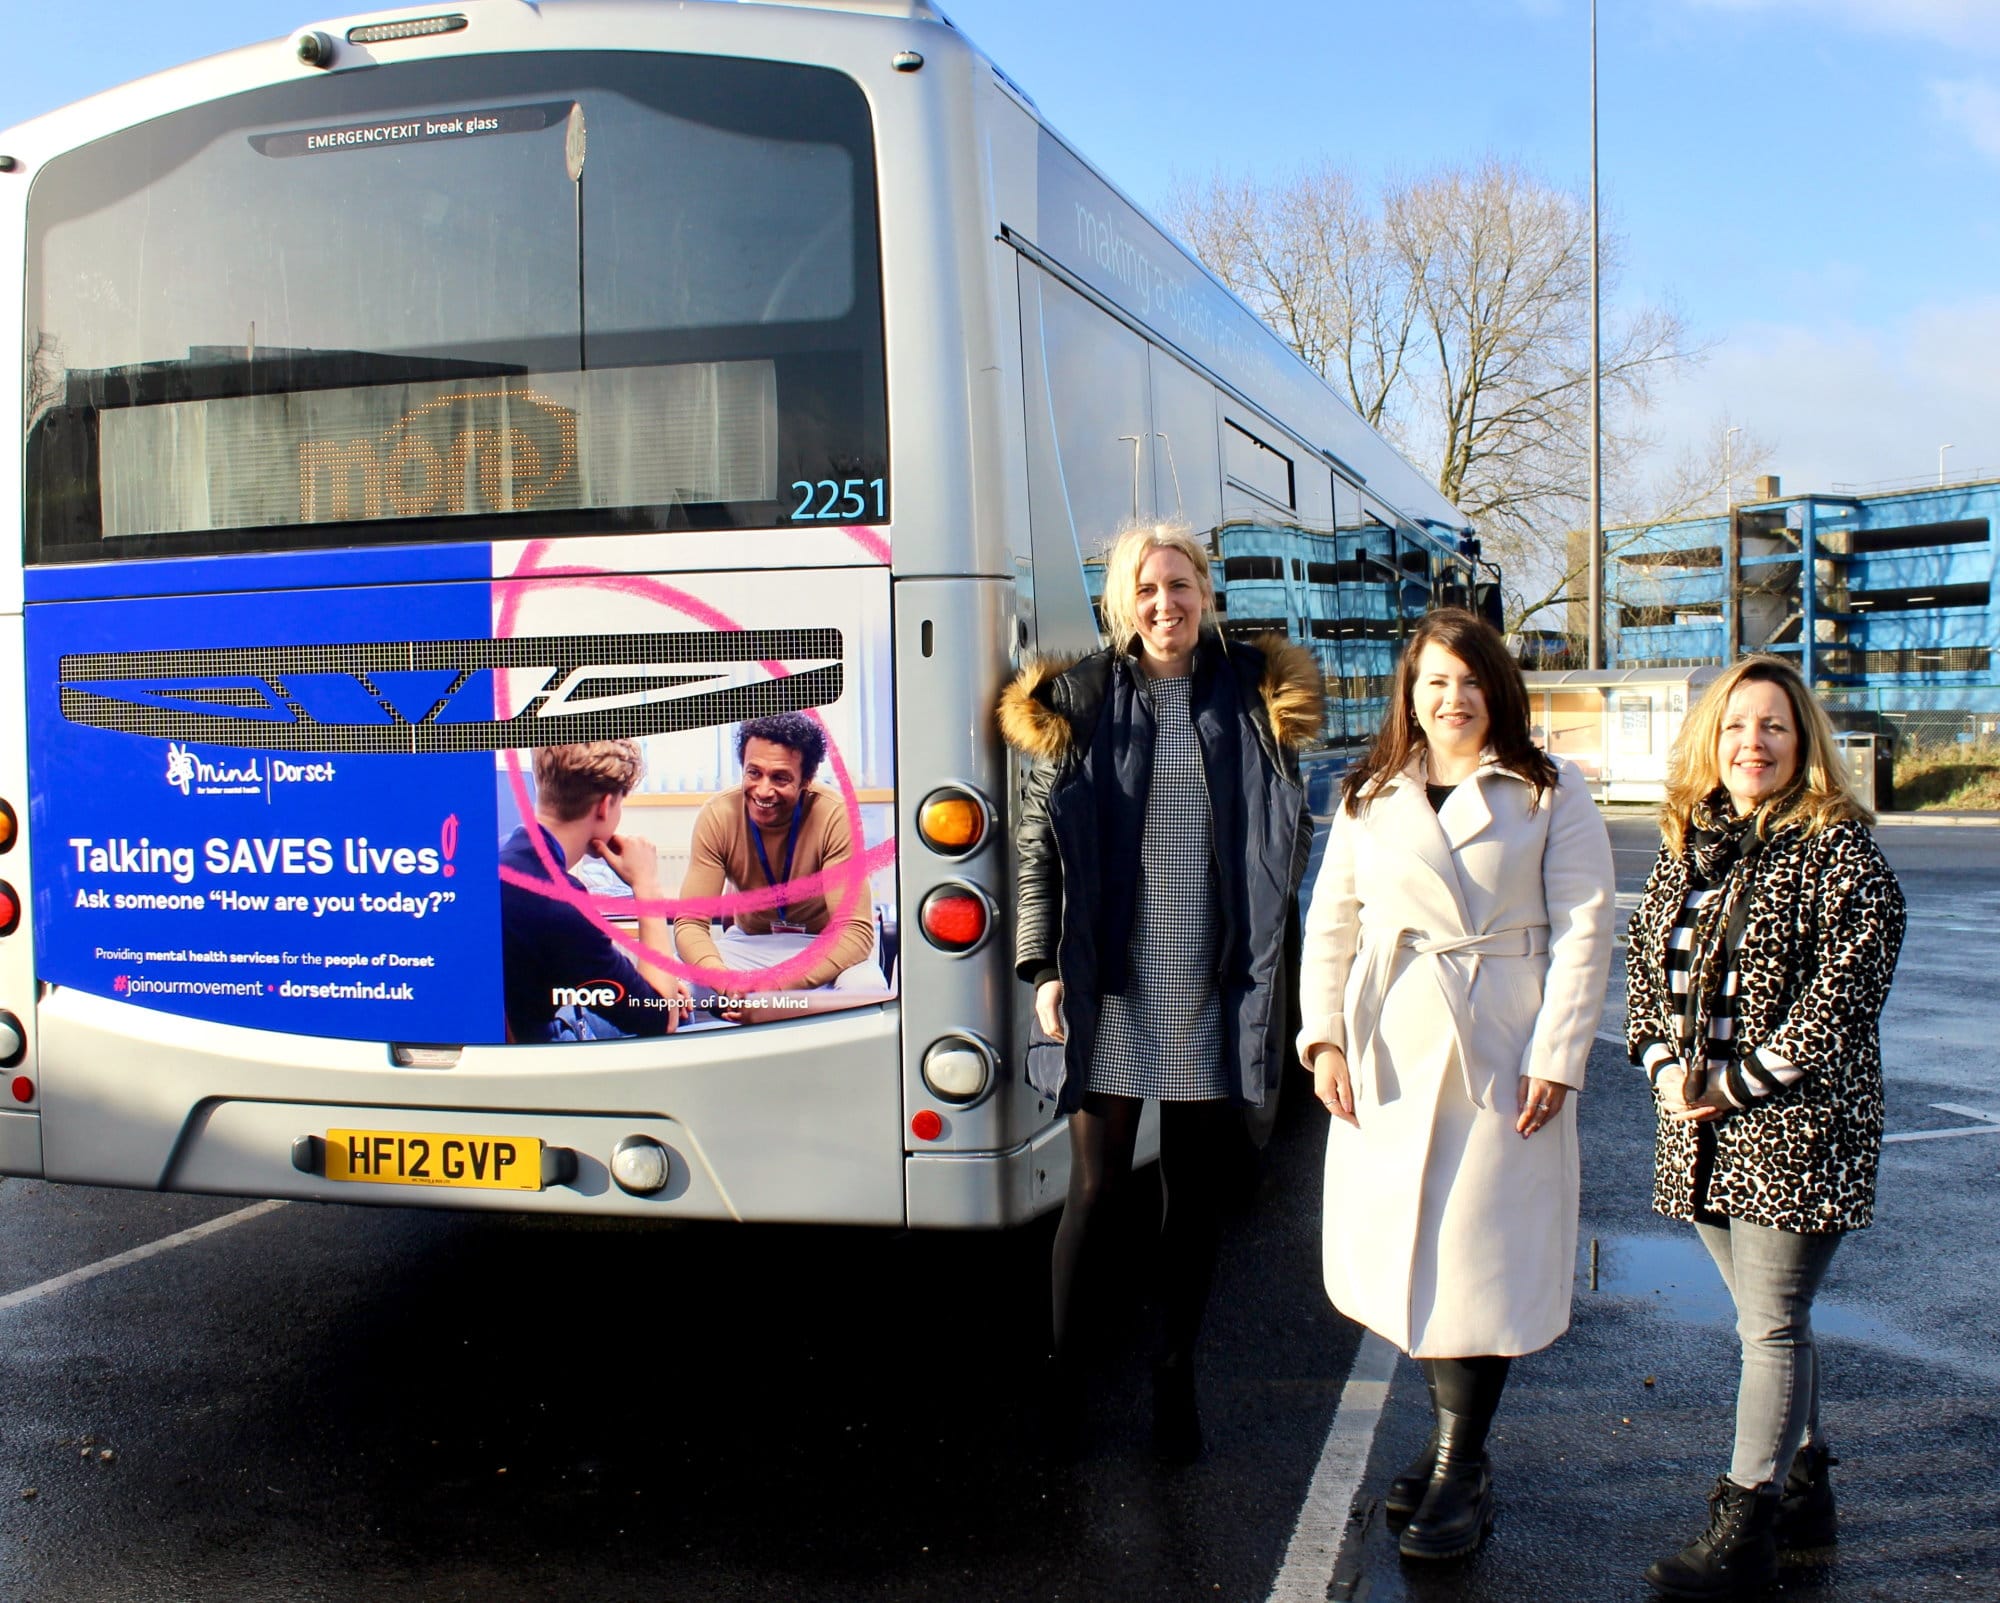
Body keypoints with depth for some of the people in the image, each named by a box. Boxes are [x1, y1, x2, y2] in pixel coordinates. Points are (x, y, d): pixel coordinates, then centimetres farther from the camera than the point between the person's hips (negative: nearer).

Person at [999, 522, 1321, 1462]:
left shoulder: (1254, 698, 6)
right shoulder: (1080, 704, 3)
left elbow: (1293, 840, 11)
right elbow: (1037, 842, 3)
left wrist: (1269, 950, 4)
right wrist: (1043, 968, -4)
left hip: (1218, 993, 1)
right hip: (1108, 987, -1)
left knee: (1197, 1193, 11)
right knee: (1096, 1188, 3)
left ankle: (1176, 1374, 26)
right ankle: (1066, 1376, 20)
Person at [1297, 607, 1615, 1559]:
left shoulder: (1550, 795, 2)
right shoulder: (1370, 798, 12)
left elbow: (1583, 929, -3)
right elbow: (1331, 923, 11)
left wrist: (1555, 1057, -10)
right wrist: (1323, 1038, 0)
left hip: (1499, 1052, -3)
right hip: (1388, 1051, 4)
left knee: (1477, 1256, -2)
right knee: (1400, 1249, 7)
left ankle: (1460, 1470, 9)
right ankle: (1450, 1438, 22)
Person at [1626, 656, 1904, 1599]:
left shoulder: (1839, 850, -8)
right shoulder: (1687, 845, 10)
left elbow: (1844, 990, -15)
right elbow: (1644, 958, 14)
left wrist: (1739, 1083, -15)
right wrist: (1664, 1066, -2)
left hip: (1796, 1127, -6)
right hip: (1699, 1123, 6)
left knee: (1771, 1325, -1)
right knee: (1769, 1317, 17)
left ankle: (1746, 1526, 7)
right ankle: (1802, 1487, 32)